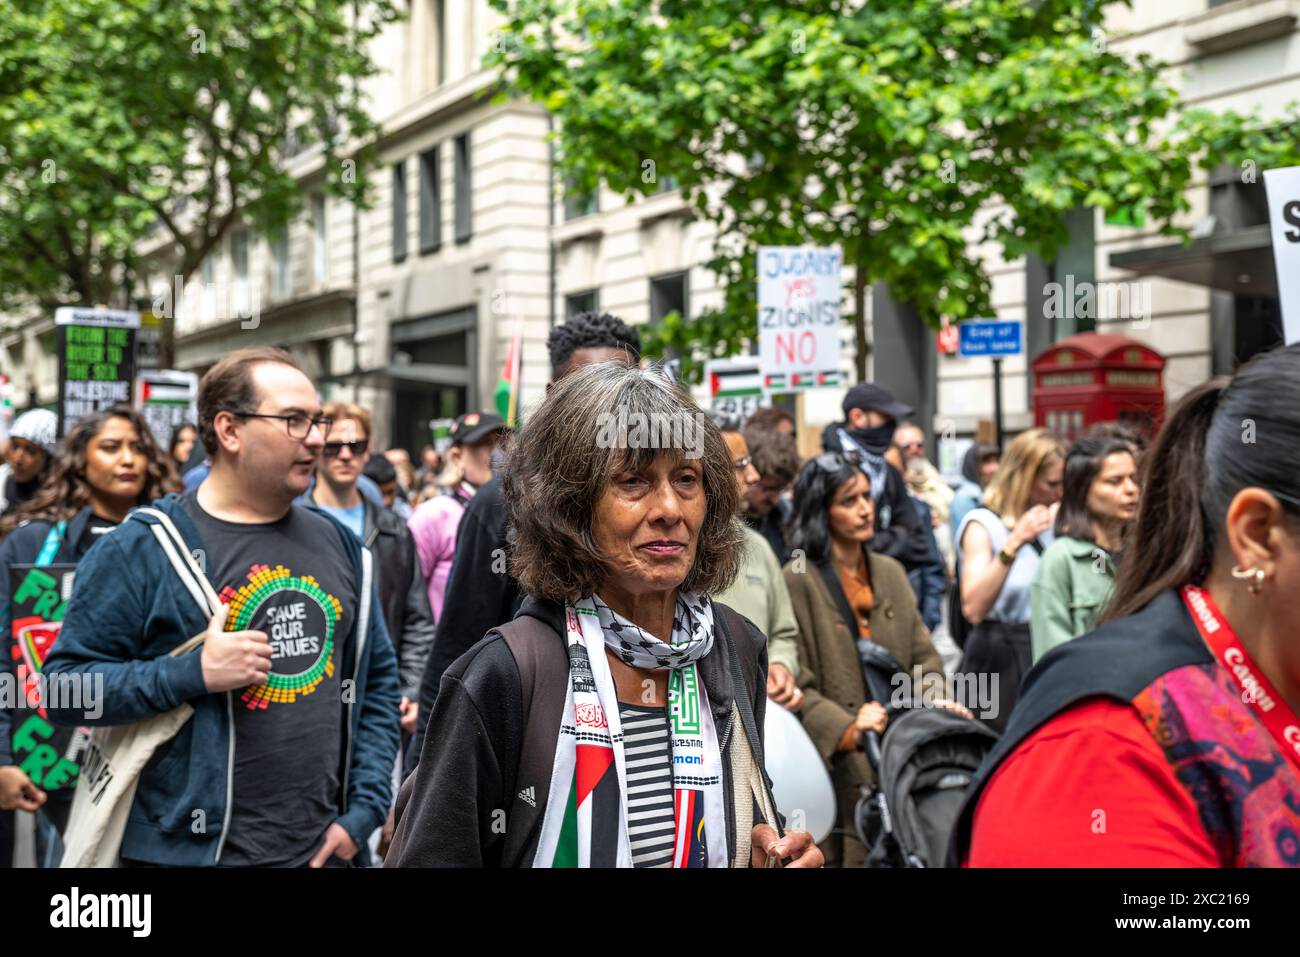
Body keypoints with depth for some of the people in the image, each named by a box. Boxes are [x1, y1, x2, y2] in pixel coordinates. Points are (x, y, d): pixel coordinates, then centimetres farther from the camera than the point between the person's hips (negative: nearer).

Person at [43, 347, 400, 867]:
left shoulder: (338, 545, 7)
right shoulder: (140, 550, -7)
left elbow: (378, 682, 11)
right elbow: (65, 687, -9)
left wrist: (363, 811, 2)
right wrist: (195, 673, -21)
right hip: (191, 851, -4)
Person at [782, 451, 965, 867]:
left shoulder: (890, 572, 15)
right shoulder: (798, 581, -6)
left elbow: (922, 657, 14)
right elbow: (797, 685, -11)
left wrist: (938, 705, -5)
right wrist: (847, 730, -23)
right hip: (839, 765, -5)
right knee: (851, 852, -7)